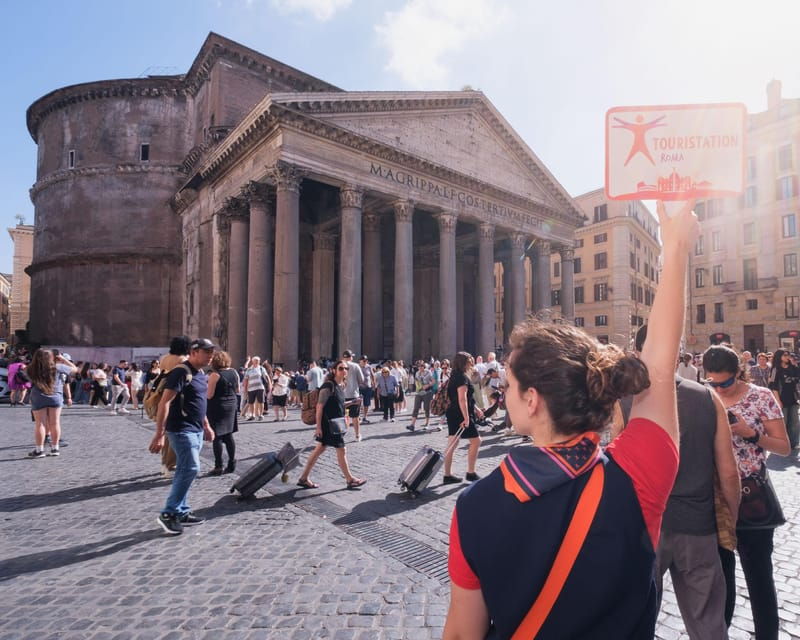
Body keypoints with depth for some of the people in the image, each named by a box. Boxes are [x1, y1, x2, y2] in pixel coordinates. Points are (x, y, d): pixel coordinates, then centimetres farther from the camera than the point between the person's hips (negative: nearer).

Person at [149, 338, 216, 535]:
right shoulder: (180, 372, -16)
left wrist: (206, 426, 23)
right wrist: (160, 434, -23)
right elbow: (164, 403, -20)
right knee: (191, 469, -12)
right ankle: (168, 513, -1)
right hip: (182, 429, -9)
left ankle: (181, 512, 20)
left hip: (196, 430, 9)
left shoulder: (201, 374, 12)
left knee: (184, 471, 13)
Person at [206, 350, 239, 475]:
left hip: (217, 408, -6)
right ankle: (231, 464, 14)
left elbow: (209, 395, -16)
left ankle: (218, 466, 2)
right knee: (228, 435, 13)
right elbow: (237, 390, 12)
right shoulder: (234, 372, 4)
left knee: (217, 437, 1)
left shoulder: (215, 375, -15)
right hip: (231, 406, 6)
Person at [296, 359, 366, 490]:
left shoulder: (340, 386, 9)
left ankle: (303, 478, 20)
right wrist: (318, 426, -21)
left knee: (319, 450, 12)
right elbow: (320, 406, -20)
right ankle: (350, 480, 16)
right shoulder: (328, 385, -18)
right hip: (328, 424, -9)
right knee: (341, 451, 2)